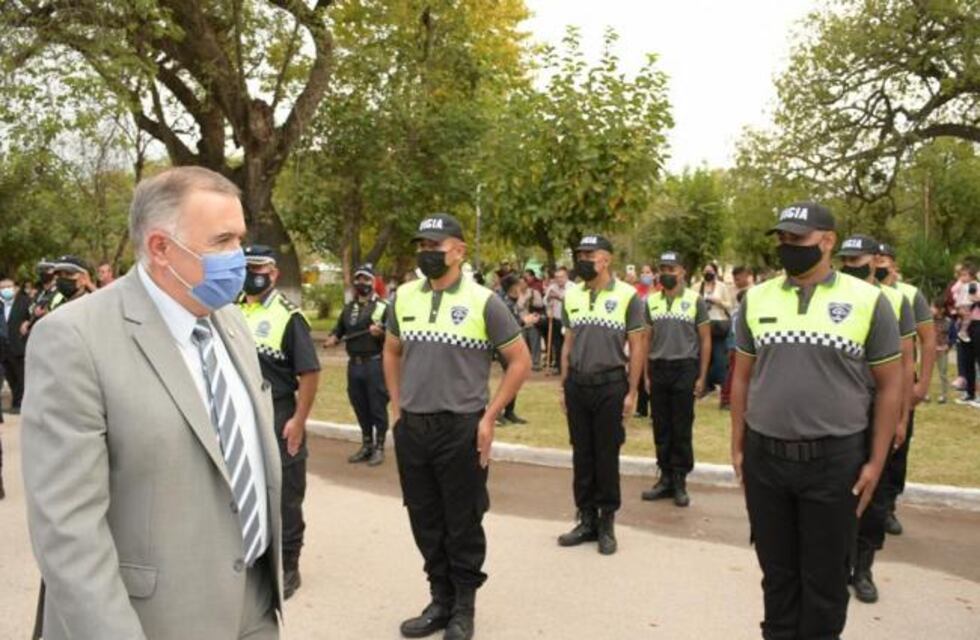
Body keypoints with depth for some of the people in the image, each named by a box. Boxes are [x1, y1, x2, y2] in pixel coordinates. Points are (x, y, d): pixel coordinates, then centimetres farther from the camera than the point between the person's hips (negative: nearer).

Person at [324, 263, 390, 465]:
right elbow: (339, 329, 18)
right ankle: (366, 445, 25)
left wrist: (380, 333, -27)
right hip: (354, 364, 6)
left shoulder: (383, 306, -3)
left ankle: (379, 447, 11)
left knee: (377, 408, 0)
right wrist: (333, 338, -3)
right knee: (360, 408, 13)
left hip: (375, 364, -6)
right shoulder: (349, 308, 15)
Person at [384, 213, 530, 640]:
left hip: (461, 428, -4)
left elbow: (520, 361, -4)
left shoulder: (482, 301, -8)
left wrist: (489, 417, -8)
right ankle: (440, 601, 31)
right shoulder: (404, 297, 5)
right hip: (411, 428, 5)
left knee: (463, 523, 7)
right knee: (425, 521, 14)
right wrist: (396, 406, 11)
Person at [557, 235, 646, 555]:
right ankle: (586, 519, 23)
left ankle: (606, 523, 19)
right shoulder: (571, 295, 7)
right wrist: (563, 387, 10)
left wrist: (632, 391, -7)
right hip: (577, 384, 4)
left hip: (610, 386, -4)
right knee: (581, 455, 11)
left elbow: (637, 346, -4)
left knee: (607, 456, 5)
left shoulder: (626, 295, -6)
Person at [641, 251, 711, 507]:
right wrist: (646, 374, 7)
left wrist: (702, 376, -5)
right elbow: (646, 340, 11)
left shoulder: (695, 300, -2)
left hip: (684, 369, -3)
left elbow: (705, 340, 0)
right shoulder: (651, 302, 7)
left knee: (682, 429, 2)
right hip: (658, 369, 3)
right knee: (661, 428, 8)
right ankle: (665, 478, 19)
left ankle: (680, 481, 13)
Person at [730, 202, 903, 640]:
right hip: (765, 458, 3)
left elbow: (889, 384, -1)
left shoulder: (867, 301, -5)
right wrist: (737, 446, 8)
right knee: (776, 569, 16)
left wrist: (876, 461, -4)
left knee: (824, 576, 11)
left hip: (834, 460, -2)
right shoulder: (756, 299, 4)